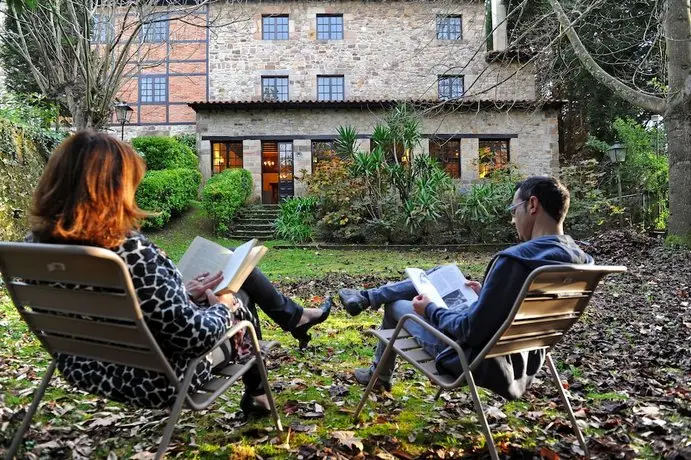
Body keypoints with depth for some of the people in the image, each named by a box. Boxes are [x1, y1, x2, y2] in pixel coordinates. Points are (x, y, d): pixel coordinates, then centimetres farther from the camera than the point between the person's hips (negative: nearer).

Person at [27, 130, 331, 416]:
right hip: (157, 379, -7)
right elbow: (195, 335, -30)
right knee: (239, 298, 20)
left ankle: (295, 317, 38)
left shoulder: (37, 244, -9)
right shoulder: (129, 252, -35)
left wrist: (183, 292, 6)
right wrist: (222, 308, -8)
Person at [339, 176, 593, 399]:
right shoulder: (579, 259, -6)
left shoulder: (515, 260, -33)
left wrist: (430, 310, -11)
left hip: (480, 362, -8)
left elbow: (471, 331, -28)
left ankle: (379, 374, 42)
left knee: (396, 306, 16)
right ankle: (367, 296, 31)